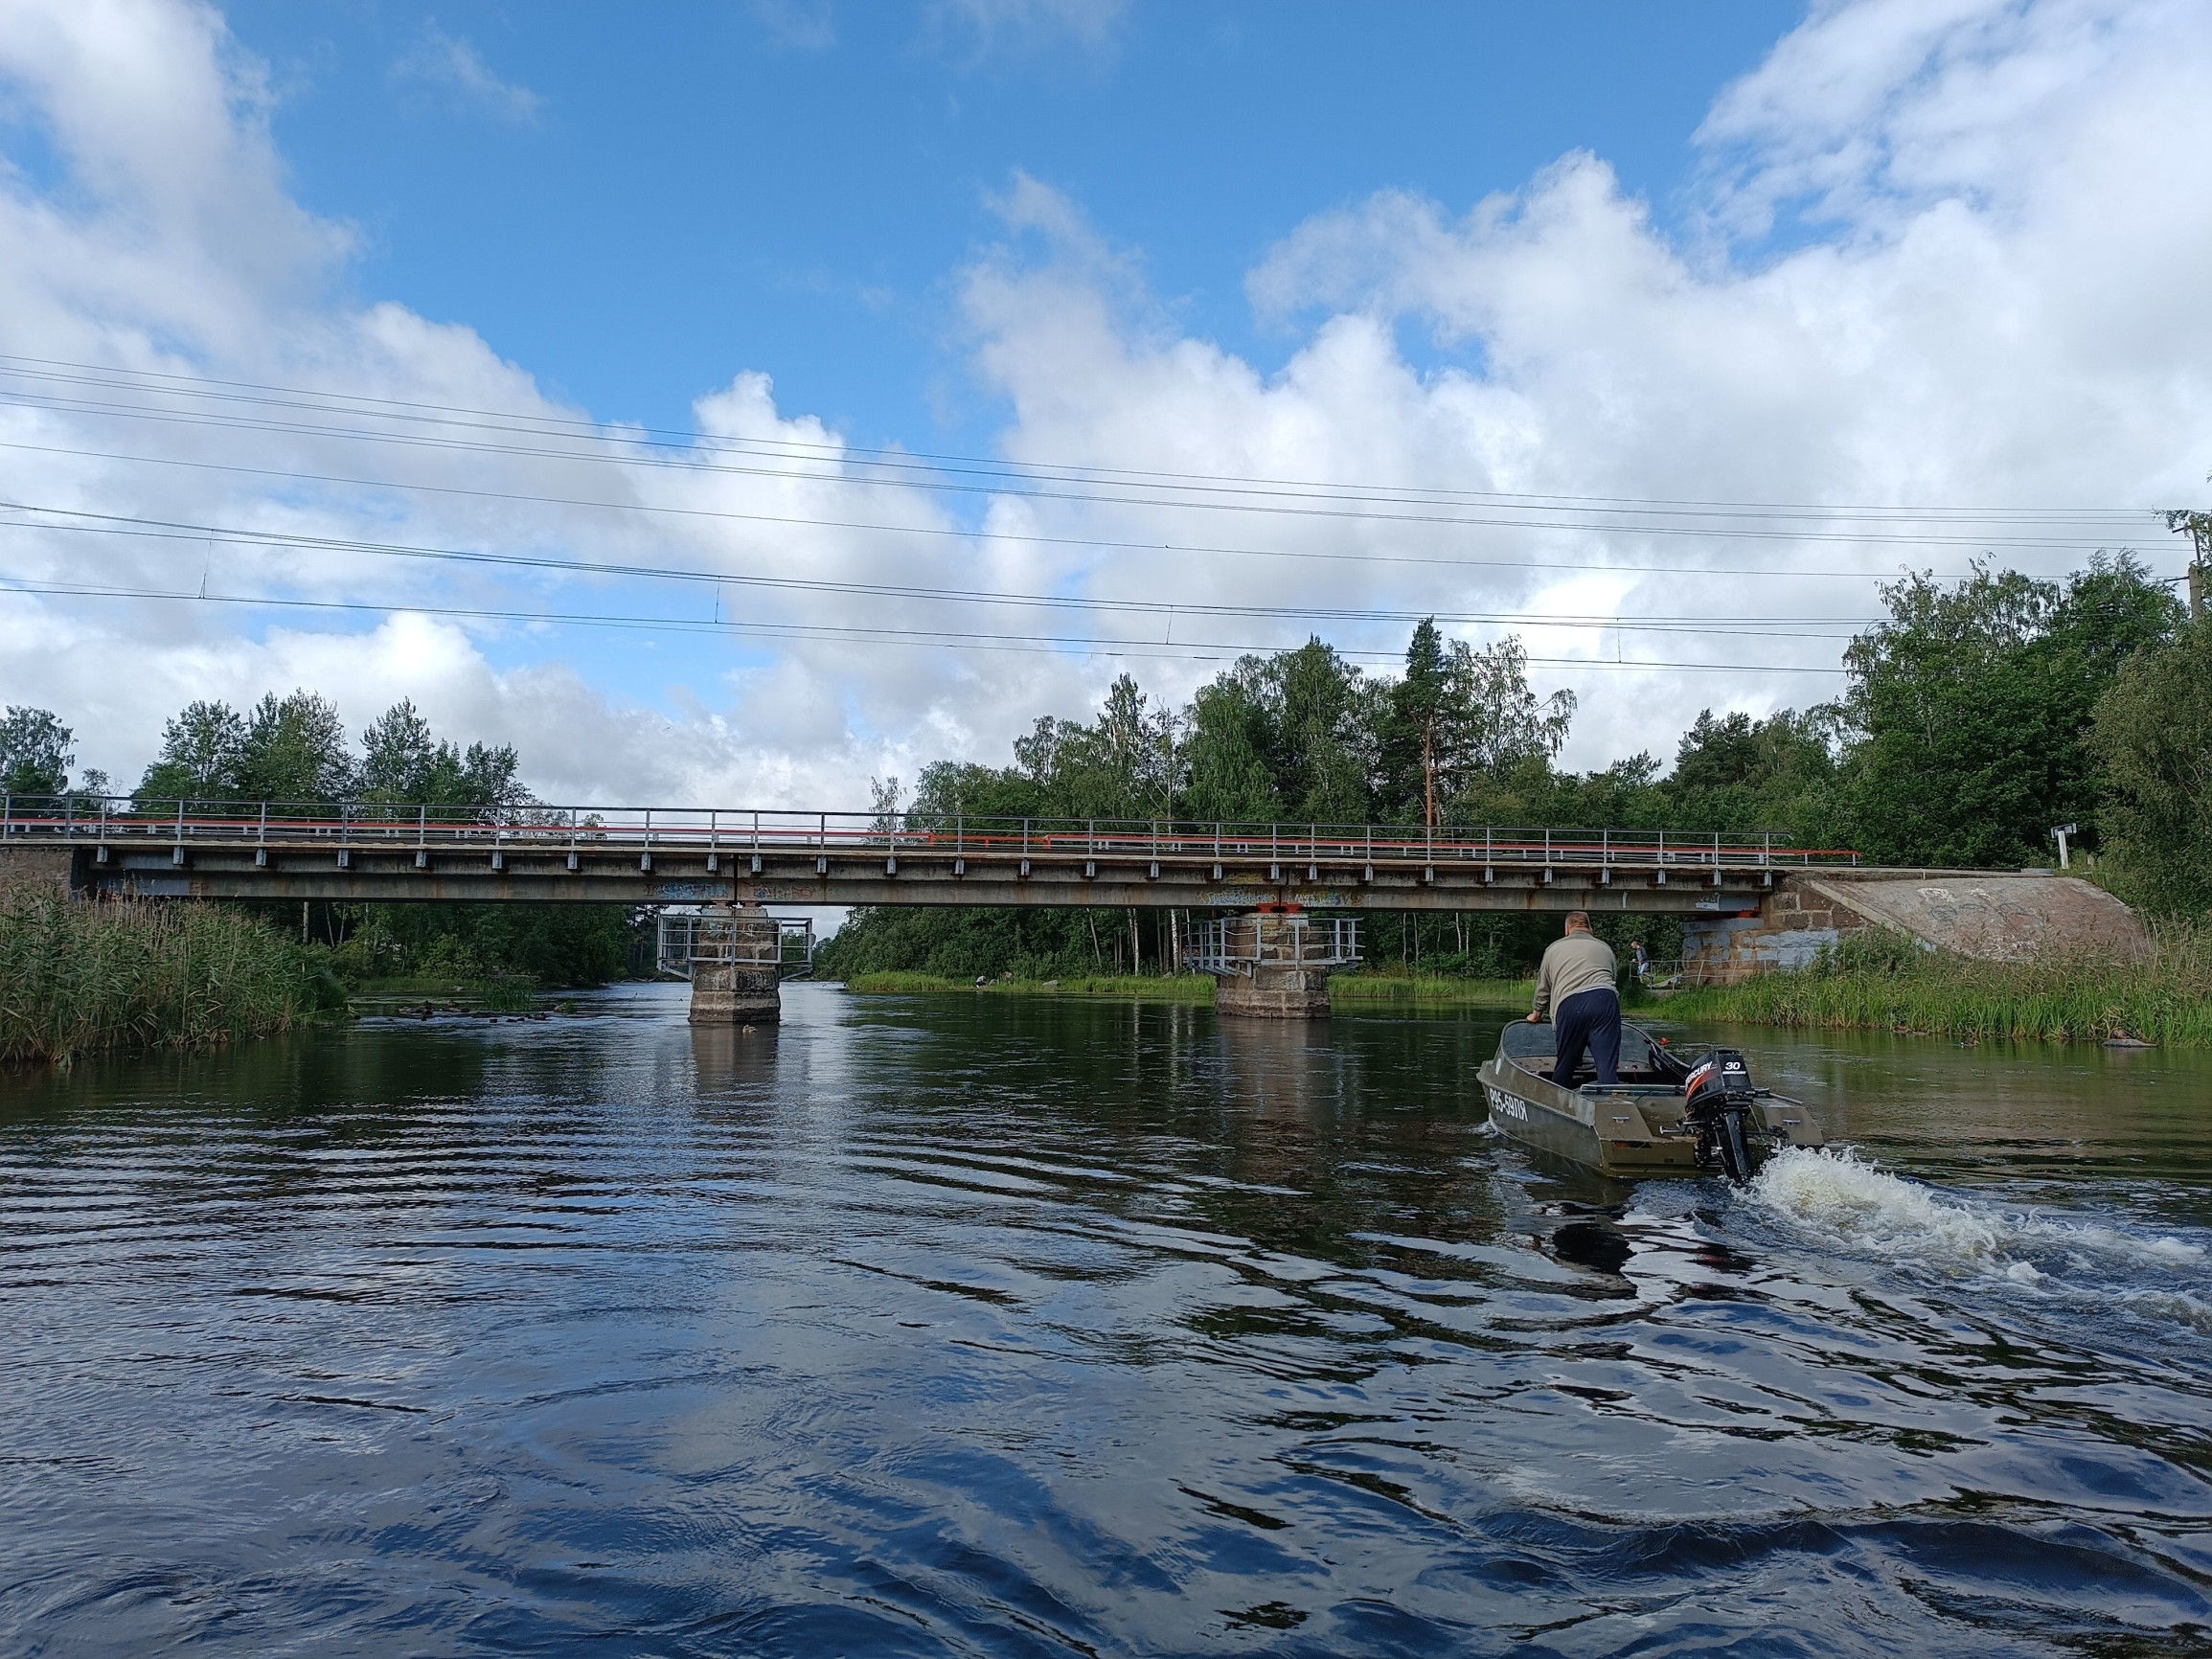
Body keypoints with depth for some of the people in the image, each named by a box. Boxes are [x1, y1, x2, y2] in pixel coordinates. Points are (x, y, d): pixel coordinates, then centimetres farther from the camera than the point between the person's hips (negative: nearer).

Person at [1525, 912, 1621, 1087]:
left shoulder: (1554, 948, 28)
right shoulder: (1605, 948, 29)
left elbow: (1543, 987, 35)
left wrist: (1537, 1013, 53)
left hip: (1569, 1005, 0)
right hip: (1605, 999, 0)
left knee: (1563, 1067, 11)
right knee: (1608, 1066, -7)